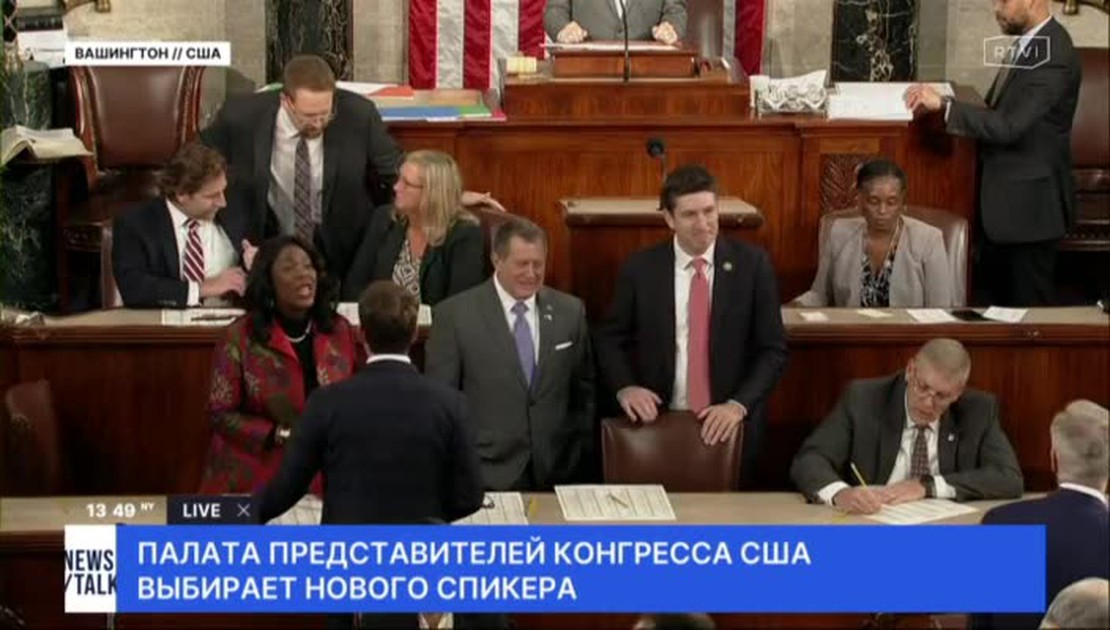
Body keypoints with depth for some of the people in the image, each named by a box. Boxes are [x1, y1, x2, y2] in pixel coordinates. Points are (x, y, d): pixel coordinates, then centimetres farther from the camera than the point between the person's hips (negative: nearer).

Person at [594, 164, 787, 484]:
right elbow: (610, 339, 7)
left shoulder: (751, 264, -5)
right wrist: (625, 387, -12)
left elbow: (773, 349, -4)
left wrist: (738, 405, -17)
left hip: (729, 425, 0)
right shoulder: (640, 268, -4)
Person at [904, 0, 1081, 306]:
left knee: (1028, 304, 5)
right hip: (1003, 195, 9)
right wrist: (939, 106, 2)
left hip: (1029, 202, -9)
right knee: (991, 296, 18)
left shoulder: (1053, 56, -24)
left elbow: (1008, 126, -29)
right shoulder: (1029, 43, 6)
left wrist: (944, 104, -26)